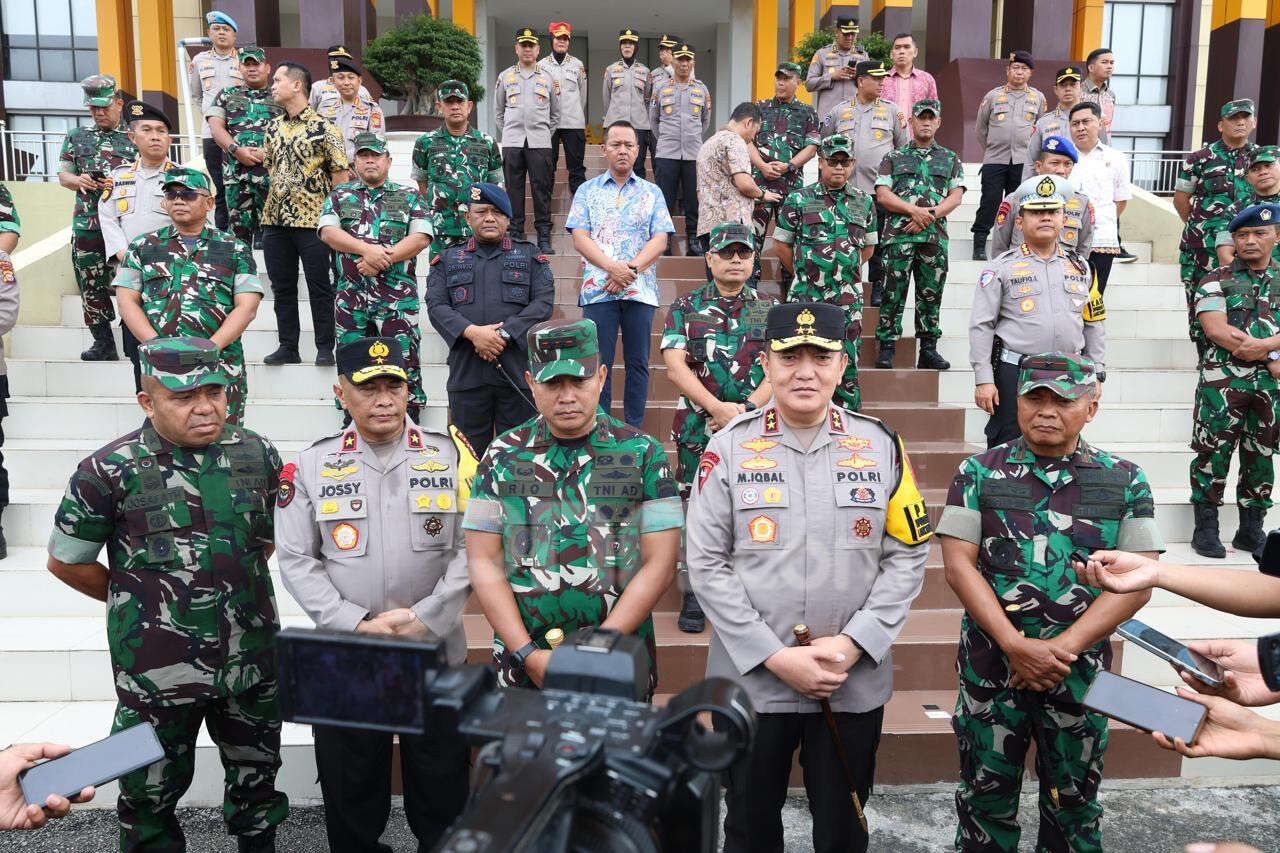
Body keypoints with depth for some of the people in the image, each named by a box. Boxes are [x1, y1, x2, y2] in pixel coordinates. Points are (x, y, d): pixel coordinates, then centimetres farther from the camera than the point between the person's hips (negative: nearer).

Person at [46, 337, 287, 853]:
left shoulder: (257, 455, -3)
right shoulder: (109, 471, -12)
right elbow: (66, 562, 0)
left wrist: (232, 589, 8)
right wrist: (139, 600, 5)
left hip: (251, 664, 3)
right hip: (157, 671, -3)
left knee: (257, 779, 21)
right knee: (151, 796, 15)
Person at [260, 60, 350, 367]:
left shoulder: (323, 127, -6)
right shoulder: (273, 127, 12)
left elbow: (340, 175, -7)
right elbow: (270, 168, 20)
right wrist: (271, 209, 13)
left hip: (313, 219, -6)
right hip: (275, 218, 6)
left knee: (319, 285, 1)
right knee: (282, 286, 10)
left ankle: (325, 348, 10)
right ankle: (287, 347, 19)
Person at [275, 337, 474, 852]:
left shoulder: (450, 456, -2)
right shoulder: (311, 466, 0)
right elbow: (296, 559, -3)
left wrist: (427, 618, -15)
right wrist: (356, 623, -13)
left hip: (436, 654, 0)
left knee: (442, 790, 13)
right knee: (350, 789, 17)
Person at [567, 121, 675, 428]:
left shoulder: (652, 192, 12)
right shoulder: (587, 190, 11)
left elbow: (660, 240, 1)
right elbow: (580, 238, -1)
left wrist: (631, 269, -14)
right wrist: (612, 267, -15)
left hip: (641, 289, 1)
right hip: (598, 288, -1)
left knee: (638, 362, 4)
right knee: (599, 363, 0)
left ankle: (634, 431, 12)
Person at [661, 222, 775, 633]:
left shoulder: (769, 309, 9)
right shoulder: (685, 307, 5)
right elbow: (675, 366, -5)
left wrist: (747, 407, -14)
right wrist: (718, 408, -15)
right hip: (698, 427, -1)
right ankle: (693, 595, 17)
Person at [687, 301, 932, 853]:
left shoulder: (880, 446, -1)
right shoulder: (729, 447, -6)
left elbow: (908, 556, -1)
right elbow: (707, 565, -8)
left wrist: (852, 644, -12)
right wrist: (776, 657, -13)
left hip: (855, 684, 1)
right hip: (750, 680, -1)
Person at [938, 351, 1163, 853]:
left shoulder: (1125, 482, 1)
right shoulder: (980, 472, -1)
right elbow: (959, 564, -7)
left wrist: (1064, 647, -14)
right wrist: (1015, 644, -15)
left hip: (1080, 668, 1)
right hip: (991, 660, -1)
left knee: (1073, 797, 17)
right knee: (986, 792, 12)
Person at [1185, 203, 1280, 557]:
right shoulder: (1216, 281, 3)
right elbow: (1215, 330, -10)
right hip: (1222, 379, -3)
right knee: (1213, 452, -4)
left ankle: (1251, 528, 19)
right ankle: (1206, 527, 4)